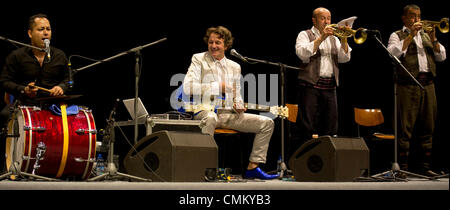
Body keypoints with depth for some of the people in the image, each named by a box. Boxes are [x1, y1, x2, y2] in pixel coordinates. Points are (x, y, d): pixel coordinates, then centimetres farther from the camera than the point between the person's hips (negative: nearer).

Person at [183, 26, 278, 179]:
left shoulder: (234, 67, 19)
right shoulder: (199, 59, 4)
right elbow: (187, 87, -10)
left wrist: (238, 105, -2)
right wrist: (217, 86, -10)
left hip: (229, 114, 6)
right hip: (205, 111, -6)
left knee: (267, 123, -4)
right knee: (210, 118, -43)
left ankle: (252, 167, -3)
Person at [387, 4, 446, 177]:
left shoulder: (426, 36, 22)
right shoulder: (397, 36, 9)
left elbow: (441, 57, 13)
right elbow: (393, 53, -11)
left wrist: (433, 39, -1)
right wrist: (411, 35, -11)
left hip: (428, 85, 5)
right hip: (407, 86, -5)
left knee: (427, 128, 7)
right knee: (405, 128, -7)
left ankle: (424, 166, 14)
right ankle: (402, 167, -5)